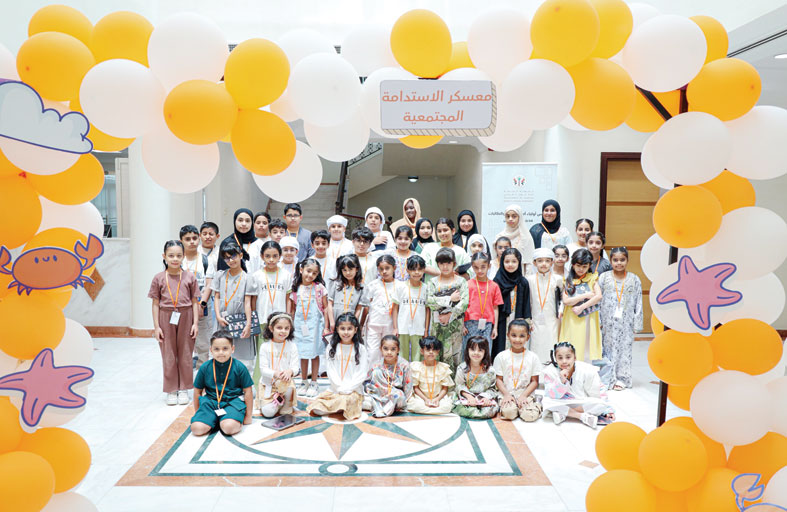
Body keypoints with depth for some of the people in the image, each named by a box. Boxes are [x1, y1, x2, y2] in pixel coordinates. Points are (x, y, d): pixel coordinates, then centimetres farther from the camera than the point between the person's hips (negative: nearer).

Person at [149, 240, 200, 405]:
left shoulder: (189, 277, 0)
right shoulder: (159, 278, 0)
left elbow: (194, 302, 2)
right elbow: (156, 304, 1)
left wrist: (195, 323, -3)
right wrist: (156, 326, -2)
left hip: (185, 318, 0)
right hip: (166, 318, 0)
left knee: (185, 354, 8)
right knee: (168, 355, 7)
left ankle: (183, 389, 20)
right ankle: (171, 391, 18)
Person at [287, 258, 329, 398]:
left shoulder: (319, 288, -4)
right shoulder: (295, 289, 3)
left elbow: (325, 308, 0)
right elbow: (292, 309, 10)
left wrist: (326, 327, -2)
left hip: (315, 324, -2)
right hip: (300, 324, 2)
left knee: (314, 354, 4)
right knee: (303, 354, 10)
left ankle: (314, 384, 15)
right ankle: (304, 382, 23)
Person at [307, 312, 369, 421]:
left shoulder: (360, 349, 0)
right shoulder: (332, 347, 7)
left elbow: (362, 373, -4)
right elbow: (331, 371, 2)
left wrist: (348, 388, -12)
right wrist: (340, 388, -10)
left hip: (354, 390, -3)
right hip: (334, 389, 3)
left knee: (345, 400, -34)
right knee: (317, 410, -17)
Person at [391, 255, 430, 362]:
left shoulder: (426, 288, 1)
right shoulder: (401, 287, -1)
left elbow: (428, 310, 5)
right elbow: (395, 308, 3)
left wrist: (426, 330, 3)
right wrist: (395, 328, 0)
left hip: (419, 330, 0)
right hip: (402, 329, 0)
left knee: (417, 358, 5)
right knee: (402, 358, 7)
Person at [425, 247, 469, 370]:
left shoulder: (461, 282, 4)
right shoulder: (433, 283, 7)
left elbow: (464, 303, -8)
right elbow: (429, 301, -9)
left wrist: (450, 315, -14)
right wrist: (450, 299, -12)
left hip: (455, 324, -1)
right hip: (437, 324, 1)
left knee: (454, 354, -1)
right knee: (436, 355, 2)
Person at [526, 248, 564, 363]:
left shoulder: (557, 279, -1)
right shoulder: (530, 279, 0)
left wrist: (561, 309, 2)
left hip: (552, 321, 0)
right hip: (536, 322, 0)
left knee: (552, 349, -1)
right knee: (537, 349, 2)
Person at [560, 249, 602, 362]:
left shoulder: (592, 278, 5)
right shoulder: (567, 281, 4)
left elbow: (599, 296, -7)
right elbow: (566, 301, -7)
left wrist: (581, 307, -11)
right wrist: (585, 296, -9)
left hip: (589, 319, 0)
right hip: (572, 320, 0)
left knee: (588, 346, 0)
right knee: (573, 348, 0)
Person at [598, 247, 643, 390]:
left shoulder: (634, 279, 2)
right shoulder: (604, 277, 1)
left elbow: (638, 303, 4)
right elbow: (598, 299, 3)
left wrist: (636, 324, 2)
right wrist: (598, 321, -1)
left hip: (626, 322, 0)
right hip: (608, 322, 0)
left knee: (625, 348, 4)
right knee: (608, 347, 4)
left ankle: (622, 379, 14)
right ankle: (609, 378, 15)